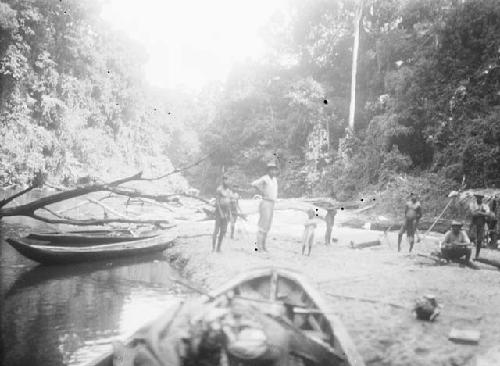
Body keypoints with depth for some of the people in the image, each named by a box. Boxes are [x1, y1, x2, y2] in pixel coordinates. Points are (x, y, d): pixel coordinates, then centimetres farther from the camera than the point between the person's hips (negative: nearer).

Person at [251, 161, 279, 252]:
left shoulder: (275, 179, 14)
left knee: (267, 227, 11)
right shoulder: (264, 178, -13)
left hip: (271, 204, 9)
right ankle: (259, 245, -6)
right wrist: (262, 192, -20)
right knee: (263, 225, -10)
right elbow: (254, 184, -30)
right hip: (265, 204, -9)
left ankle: (263, 246, 17)